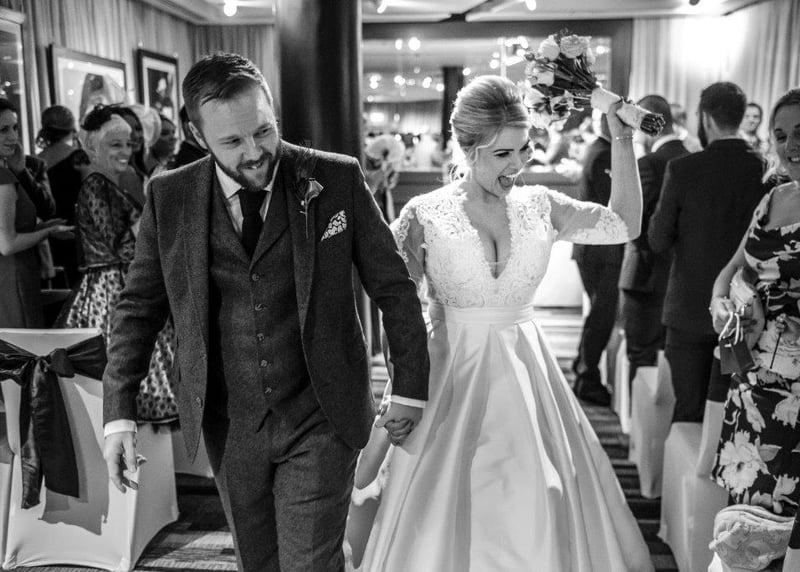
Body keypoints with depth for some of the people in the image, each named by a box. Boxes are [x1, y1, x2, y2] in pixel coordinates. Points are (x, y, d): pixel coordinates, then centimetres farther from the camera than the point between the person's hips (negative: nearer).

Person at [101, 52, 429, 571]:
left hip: (321, 419, -2)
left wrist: (411, 388, 1)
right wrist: (119, 412, -2)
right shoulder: (169, 197, -4)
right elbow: (140, 306, 4)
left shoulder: (337, 179, -9)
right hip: (228, 426, 3)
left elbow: (394, 287, -2)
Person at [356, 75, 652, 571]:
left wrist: (622, 140, -2)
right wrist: (402, 395, -7)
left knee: (539, 518, 11)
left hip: (527, 374, 3)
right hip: (453, 375, -2)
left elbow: (625, 224, 5)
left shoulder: (537, 206, 1)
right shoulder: (425, 215, -8)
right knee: (448, 516, 7)